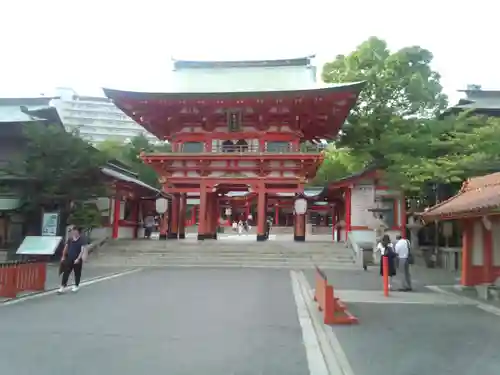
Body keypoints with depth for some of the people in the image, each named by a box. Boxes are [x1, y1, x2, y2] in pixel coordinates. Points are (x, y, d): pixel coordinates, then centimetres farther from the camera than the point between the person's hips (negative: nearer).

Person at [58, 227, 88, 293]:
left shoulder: (82, 240, -10)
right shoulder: (70, 239, 3)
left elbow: (82, 250, -15)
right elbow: (66, 247, 13)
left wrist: (78, 259, -22)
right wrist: (63, 256, 10)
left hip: (77, 260, -3)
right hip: (69, 259, 3)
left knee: (77, 273, 9)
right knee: (66, 273, -1)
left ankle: (76, 286, 25)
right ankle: (63, 287, 2)